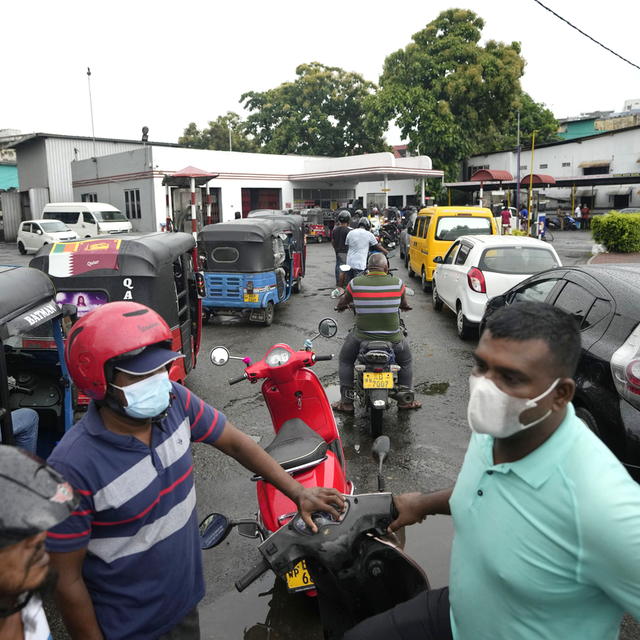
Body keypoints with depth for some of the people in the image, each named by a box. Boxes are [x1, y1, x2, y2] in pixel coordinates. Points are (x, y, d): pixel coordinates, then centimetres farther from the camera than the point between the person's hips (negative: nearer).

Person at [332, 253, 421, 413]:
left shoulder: (355, 283, -6)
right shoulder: (397, 283, -5)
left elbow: (344, 301, 14)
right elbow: (403, 303, 16)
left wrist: (341, 306, 39)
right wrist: (405, 307, 41)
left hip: (362, 336, 0)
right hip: (392, 337, 1)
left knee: (345, 361, 25)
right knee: (406, 362, 29)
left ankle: (347, 402, 25)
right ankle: (405, 400, 34)